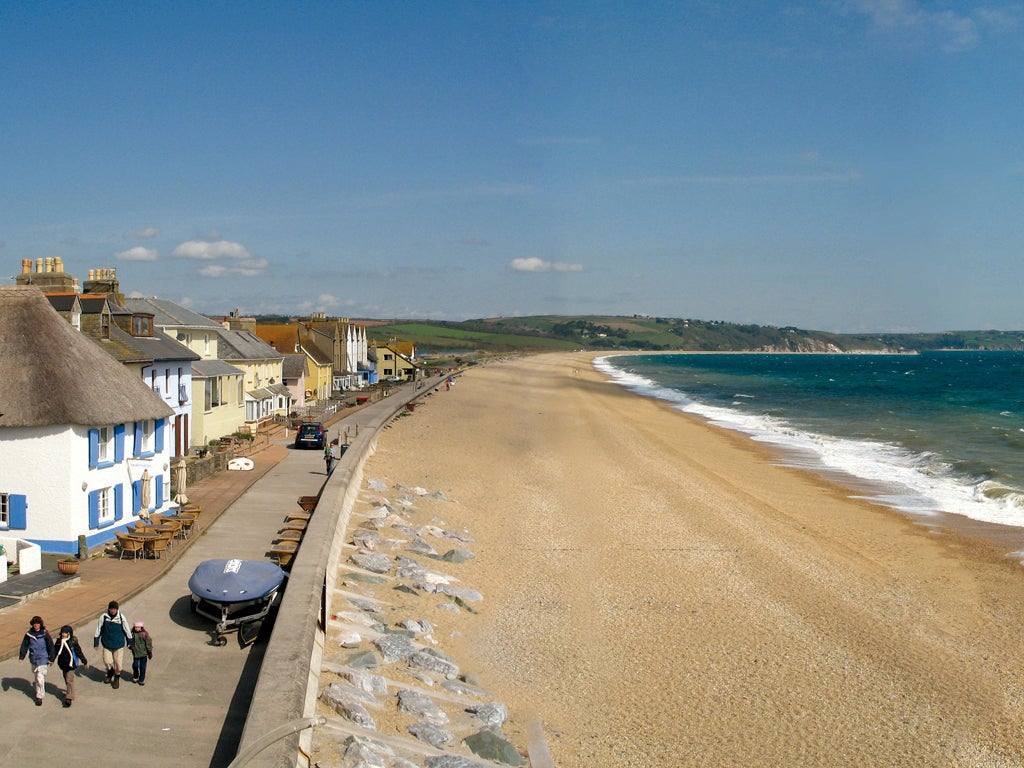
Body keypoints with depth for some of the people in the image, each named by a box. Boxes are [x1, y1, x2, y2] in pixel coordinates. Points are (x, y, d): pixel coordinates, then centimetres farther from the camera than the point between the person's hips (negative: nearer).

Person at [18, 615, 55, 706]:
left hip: (43, 660, -4)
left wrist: (51, 658, -3)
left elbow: (51, 646, -6)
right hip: (33, 659, 4)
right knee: (36, 677, 20)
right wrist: (21, 656, 2)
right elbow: (24, 645, 6)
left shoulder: (45, 634, -13)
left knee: (40, 679, -8)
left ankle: (39, 697, 1)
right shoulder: (29, 634, -3)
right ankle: (39, 691, 40)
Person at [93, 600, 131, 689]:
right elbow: (98, 629, 0)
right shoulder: (103, 617, -12)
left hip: (118, 644, -1)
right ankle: (110, 673, 35)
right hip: (107, 644, 1)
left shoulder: (121, 617, -14)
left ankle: (117, 677, 28)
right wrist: (96, 642, 3)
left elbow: (127, 630, -1)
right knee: (107, 661, 2)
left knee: (118, 663, 2)